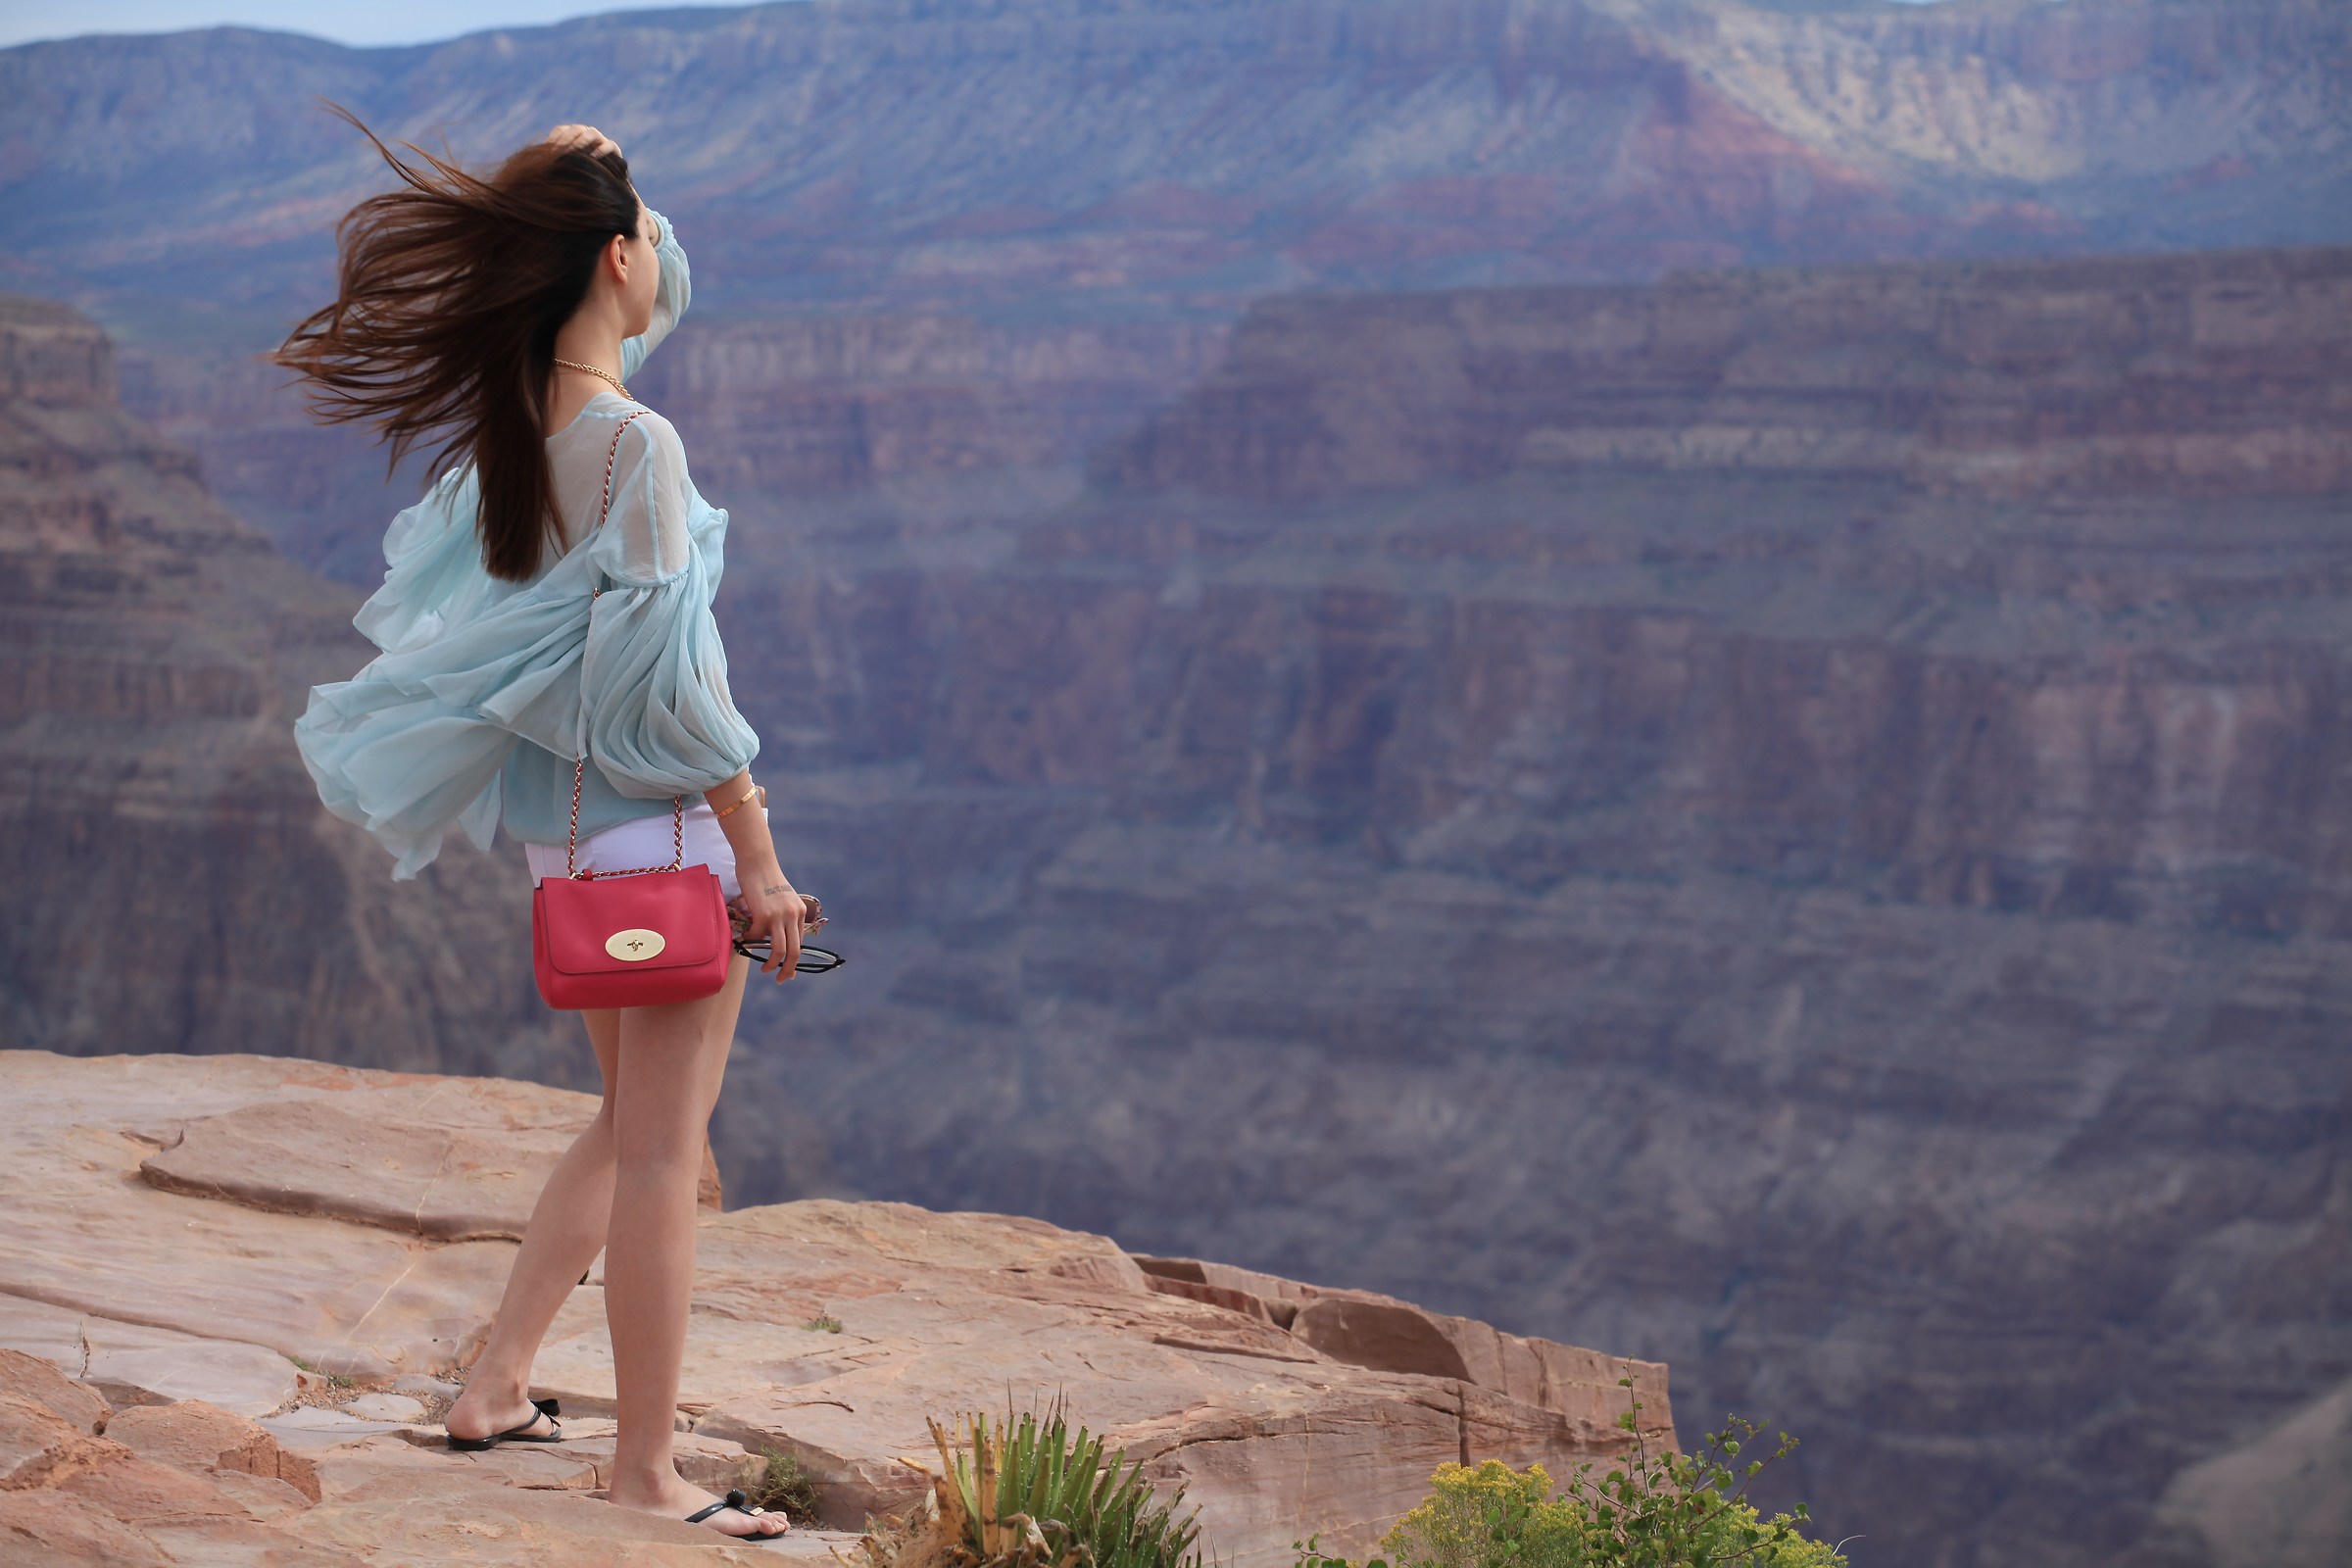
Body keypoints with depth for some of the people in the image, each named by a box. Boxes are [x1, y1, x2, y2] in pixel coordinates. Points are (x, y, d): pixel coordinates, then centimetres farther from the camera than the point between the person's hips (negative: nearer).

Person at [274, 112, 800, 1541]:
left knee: (630, 1128, 22)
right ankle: (648, 1475, 5)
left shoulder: (502, 433, 4)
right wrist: (758, 855, -14)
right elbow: (674, 682, -19)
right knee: (663, 1151, -1)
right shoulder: (636, 443, -19)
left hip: (570, 826, 8)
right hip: (666, 828, -8)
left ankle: (497, 1390, 25)